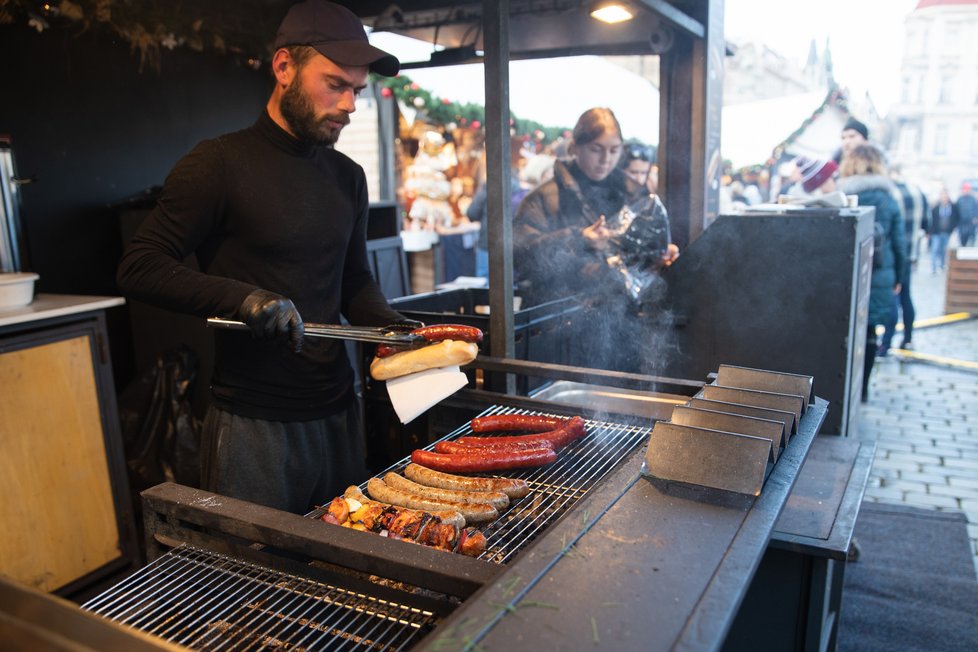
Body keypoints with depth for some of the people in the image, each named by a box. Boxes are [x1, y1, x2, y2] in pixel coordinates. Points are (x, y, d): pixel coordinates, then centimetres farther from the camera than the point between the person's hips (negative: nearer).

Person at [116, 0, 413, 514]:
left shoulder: (348, 177, 9)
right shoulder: (220, 164, -9)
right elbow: (139, 268, -10)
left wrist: (392, 328, -1)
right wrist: (243, 298, -23)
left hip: (336, 411, 6)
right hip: (252, 423, -5)